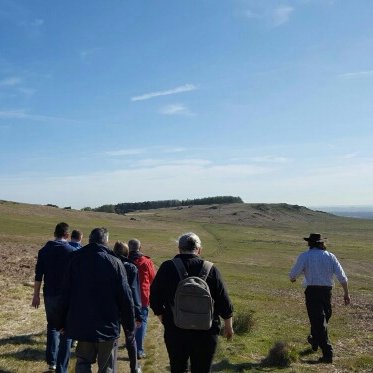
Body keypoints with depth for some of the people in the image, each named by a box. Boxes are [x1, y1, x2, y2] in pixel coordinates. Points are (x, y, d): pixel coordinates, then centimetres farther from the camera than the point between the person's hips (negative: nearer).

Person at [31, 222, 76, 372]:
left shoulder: (44, 250, 2)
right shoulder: (71, 251, -7)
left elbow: (38, 275, 2)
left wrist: (36, 295, 8)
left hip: (49, 295, 3)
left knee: (52, 326, 23)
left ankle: (51, 361, 18)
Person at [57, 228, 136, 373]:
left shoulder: (76, 259, -1)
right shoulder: (114, 262, -9)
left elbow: (66, 293, 1)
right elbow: (125, 297, -9)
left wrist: (63, 322, 9)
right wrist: (130, 324, 0)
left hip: (81, 323, 3)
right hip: (107, 325, -2)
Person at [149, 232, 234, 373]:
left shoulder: (167, 268, -6)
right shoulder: (210, 269, -8)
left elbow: (154, 298, 0)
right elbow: (224, 302, -4)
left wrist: (163, 317, 17)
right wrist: (228, 325, 12)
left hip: (174, 331, 1)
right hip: (205, 333, 0)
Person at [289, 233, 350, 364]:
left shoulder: (305, 256, -5)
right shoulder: (330, 256, 5)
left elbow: (293, 273, -5)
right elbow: (342, 277, 2)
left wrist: (292, 278, 18)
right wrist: (346, 293, 10)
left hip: (312, 291, -5)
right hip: (327, 291, 5)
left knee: (318, 322, -3)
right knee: (323, 318, 23)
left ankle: (327, 353, -8)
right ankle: (315, 341, 44)